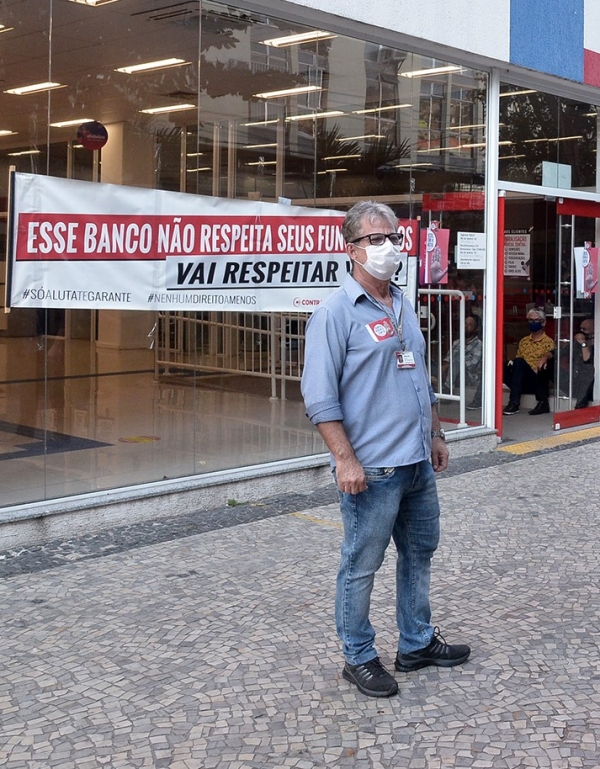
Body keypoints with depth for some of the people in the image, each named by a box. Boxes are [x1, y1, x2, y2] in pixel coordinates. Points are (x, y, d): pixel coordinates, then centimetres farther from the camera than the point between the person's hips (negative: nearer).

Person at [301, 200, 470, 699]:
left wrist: (435, 434, 21)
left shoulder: (405, 306, 13)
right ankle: (359, 658, 19)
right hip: (372, 469, -8)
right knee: (361, 566, 3)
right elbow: (320, 397, -16)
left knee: (420, 552, 19)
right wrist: (345, 459, -21)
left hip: (419, 463, 8)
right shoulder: (336, 313, -12)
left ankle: (418, 642, 35)